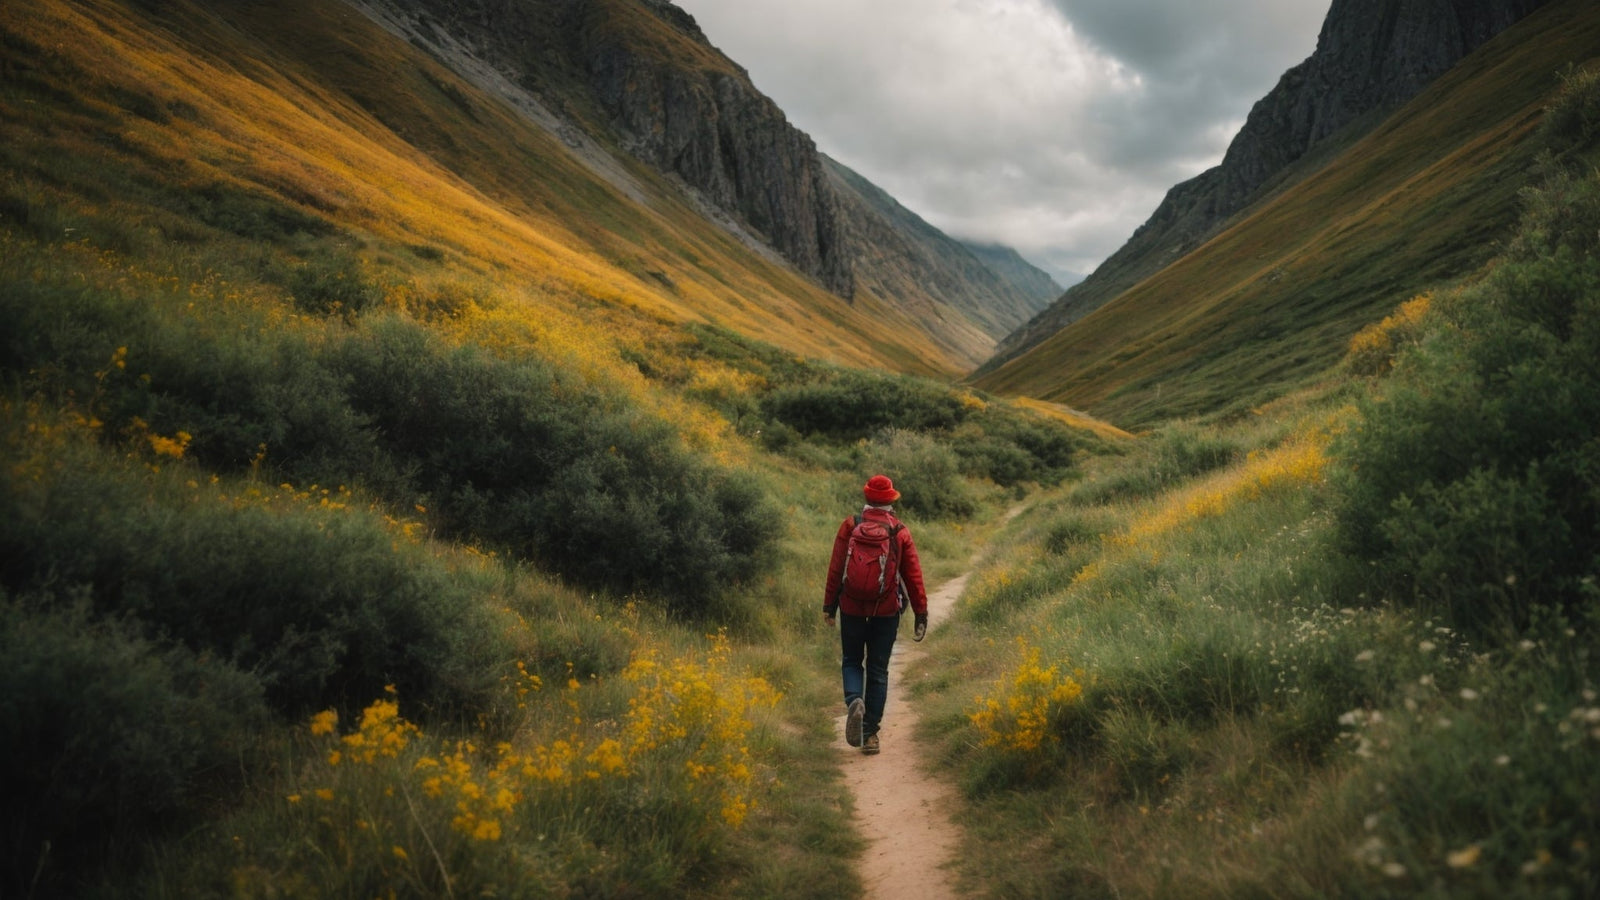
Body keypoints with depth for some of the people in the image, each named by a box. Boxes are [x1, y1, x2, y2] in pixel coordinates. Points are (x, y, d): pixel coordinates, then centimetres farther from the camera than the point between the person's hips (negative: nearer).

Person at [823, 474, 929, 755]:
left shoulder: (850, 526, -4)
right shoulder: (900, 531, -3)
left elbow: (835, 568, -3)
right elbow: (913, 575, -1)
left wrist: (829, 605, 4)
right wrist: (921, 613, 6)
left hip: (852, 608, 0)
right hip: (887, 611, 0)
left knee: (852, 662, 15)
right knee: (878, 670, 10)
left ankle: (854, 701, -15)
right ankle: (870, 733, 10)